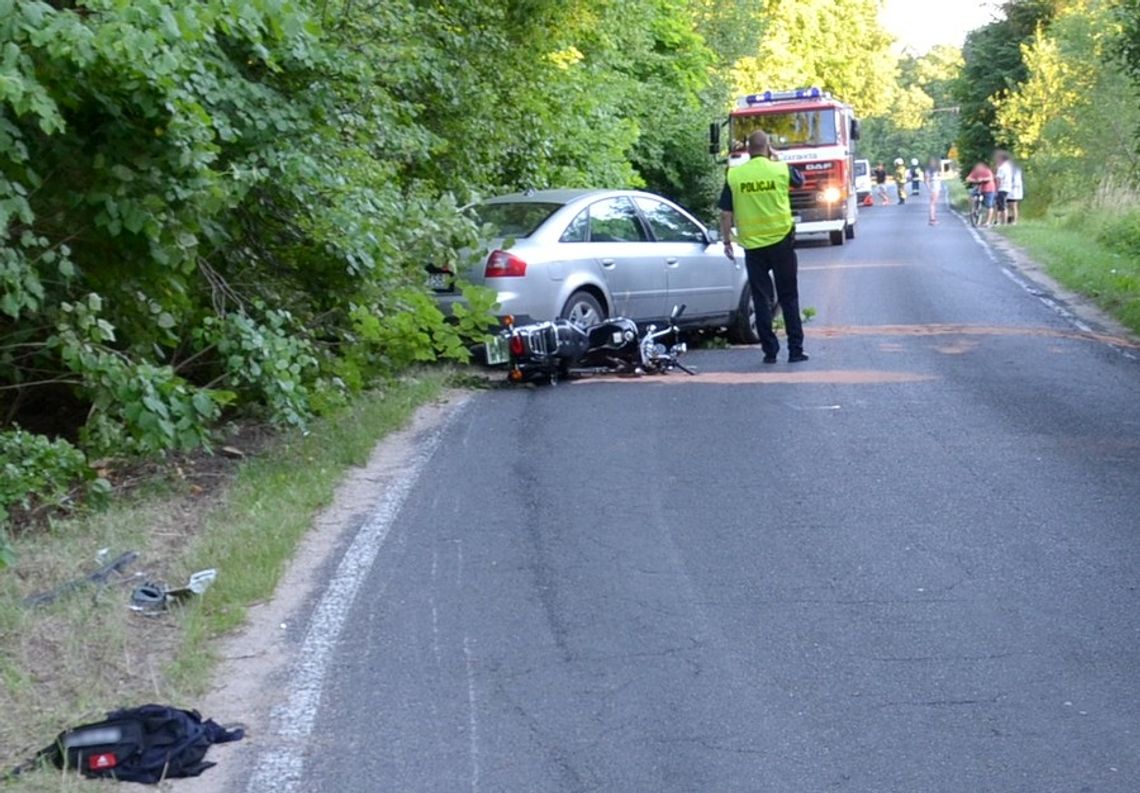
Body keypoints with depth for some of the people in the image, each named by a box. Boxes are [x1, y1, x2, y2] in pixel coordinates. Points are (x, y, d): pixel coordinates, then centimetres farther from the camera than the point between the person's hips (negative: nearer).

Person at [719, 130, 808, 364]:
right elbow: (800, 181, 18)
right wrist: (776, 160, 22)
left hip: (752, 245, 0)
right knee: (788, 298, 8)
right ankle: (795, 349, 8)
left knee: (762, 299, 8)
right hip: (781, 241, 0)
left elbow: (726, 213, -1)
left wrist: (727, 241, 9)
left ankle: (770, 350, 8)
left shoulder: (734, 175, -3)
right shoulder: (781, 170, -5)